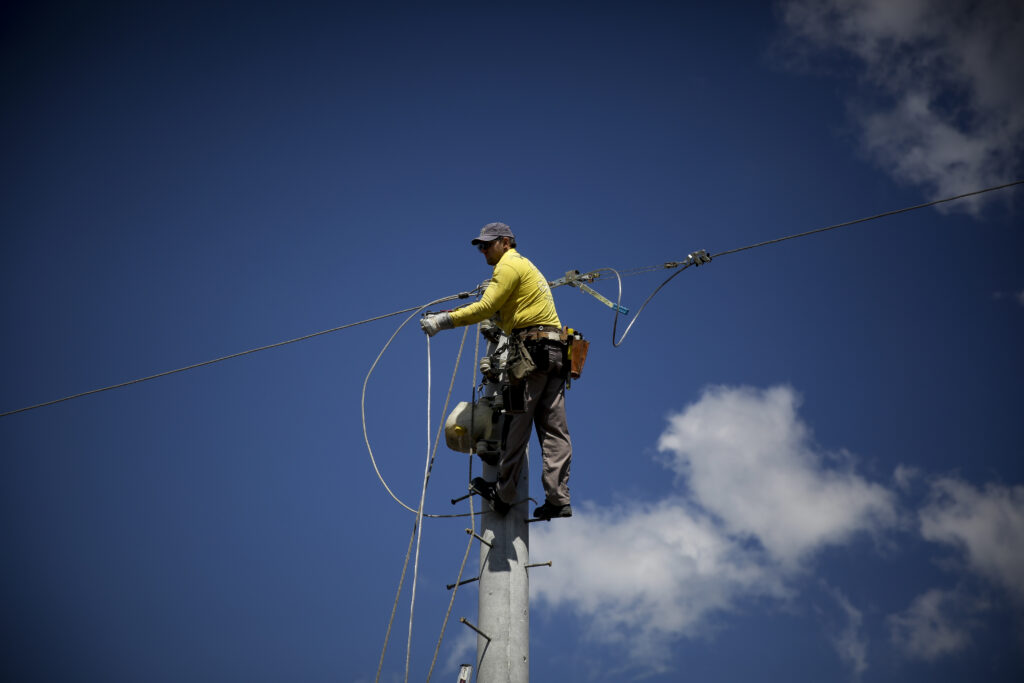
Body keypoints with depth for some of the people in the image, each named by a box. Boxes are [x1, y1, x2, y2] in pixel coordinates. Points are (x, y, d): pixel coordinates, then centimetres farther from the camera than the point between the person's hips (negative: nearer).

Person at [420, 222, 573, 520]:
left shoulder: (509, 265, -2)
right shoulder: (527, 266, 29)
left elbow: (485, 308, -11)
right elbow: (495, 311, 30)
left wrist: (443, 321, -9)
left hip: (534, 349, -9)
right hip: (555, 351, 9)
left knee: (517, 424, -5)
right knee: (554, 429, 1)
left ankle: (503, 494, -1)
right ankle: (558, 499, -4)